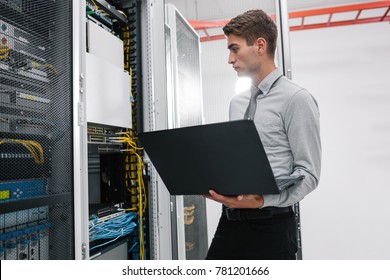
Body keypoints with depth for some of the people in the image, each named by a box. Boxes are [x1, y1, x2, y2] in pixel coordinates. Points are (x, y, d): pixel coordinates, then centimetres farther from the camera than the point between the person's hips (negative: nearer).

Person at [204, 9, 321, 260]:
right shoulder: (237, 103, 11)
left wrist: (262, 200, -26)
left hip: (270, 226, -6)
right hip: (230, 220, 6)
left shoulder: (296, 99, -10)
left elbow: (308, 173, -14)